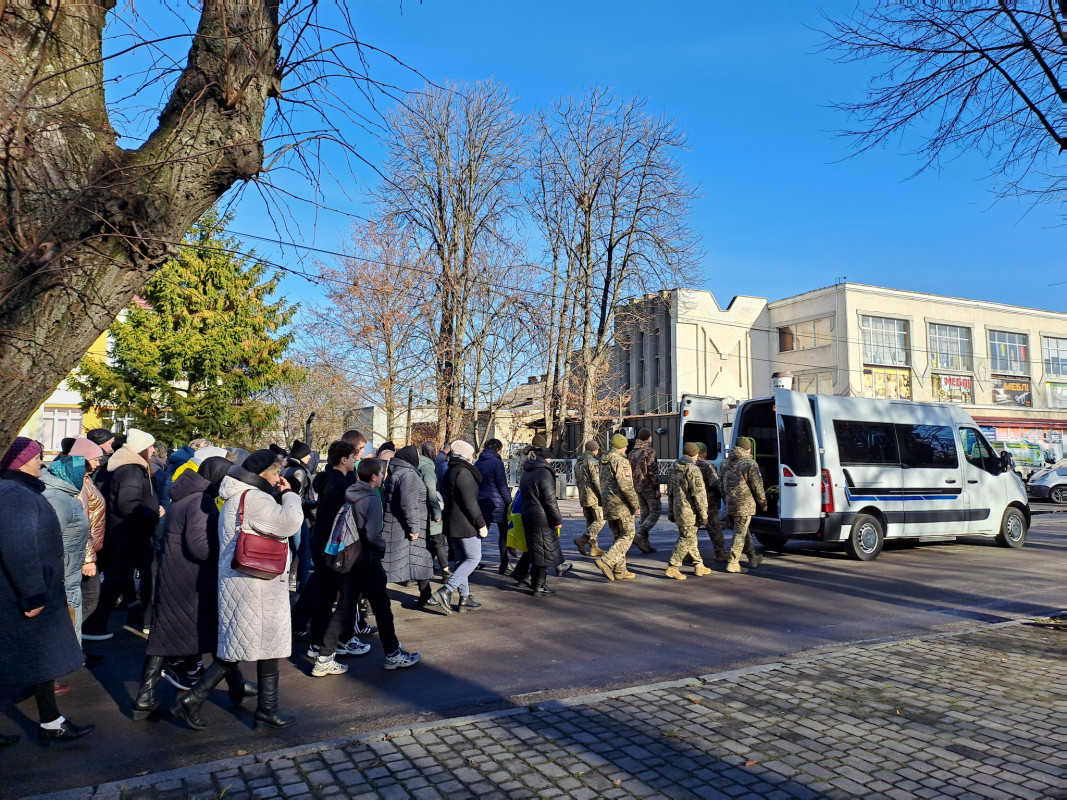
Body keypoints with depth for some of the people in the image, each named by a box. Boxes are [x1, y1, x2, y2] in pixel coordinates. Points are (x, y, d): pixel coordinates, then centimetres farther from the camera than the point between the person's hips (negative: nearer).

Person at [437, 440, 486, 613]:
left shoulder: (449, 472, 15)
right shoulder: (464, 472, -15)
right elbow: (470, 502, -19)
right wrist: (481, 524, -15)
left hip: (451, 523, 10)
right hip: (466, 525, -9)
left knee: (464, 559, 14)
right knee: (474, 558, -3)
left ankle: (464, 599, 16)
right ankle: (447, 589, -13)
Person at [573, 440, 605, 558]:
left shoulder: (578, 463, 15)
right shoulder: (593, 462, -13)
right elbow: (597, 481, -18)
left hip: (582, 496, 9)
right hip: (593, 496, -9)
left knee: (590, 521, 13)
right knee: (600, 520, -2)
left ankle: (594, 548, 13)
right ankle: (582, 540, -13)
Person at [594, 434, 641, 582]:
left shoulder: (604, 462, 14)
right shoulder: (620, 461, -14)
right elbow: (626, 486, -21)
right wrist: (636, 504, -14)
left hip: (608, 506, 9)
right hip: (622, 506, -9)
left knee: (617, 537, 13)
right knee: (627, 536, -2)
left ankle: (620, 571, 15)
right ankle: (606, 561, -15)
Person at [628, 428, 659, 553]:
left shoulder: (632, 452, 13)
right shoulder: (649, 451, -11)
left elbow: (630, 471, 16)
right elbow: (653, 471, -15)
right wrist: (657, 488, -13)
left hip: (637, 487, 8)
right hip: (648, 487, -8)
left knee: (645, 512, 13)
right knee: (655, 511, -2)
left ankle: (644, 542, 10)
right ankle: (640, 535, -18)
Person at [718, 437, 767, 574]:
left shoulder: (727, 462, 12)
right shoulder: (749, 463, -12)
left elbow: (721, 483, 19)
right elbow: (757, 486, -9)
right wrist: (763, 502, 4)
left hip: (731, 504, 8)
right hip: (744, 504, -8)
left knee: (744, 531, 20)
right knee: (740, 533, -3)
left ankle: (753, 557, 32)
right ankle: (732, 563, -4)